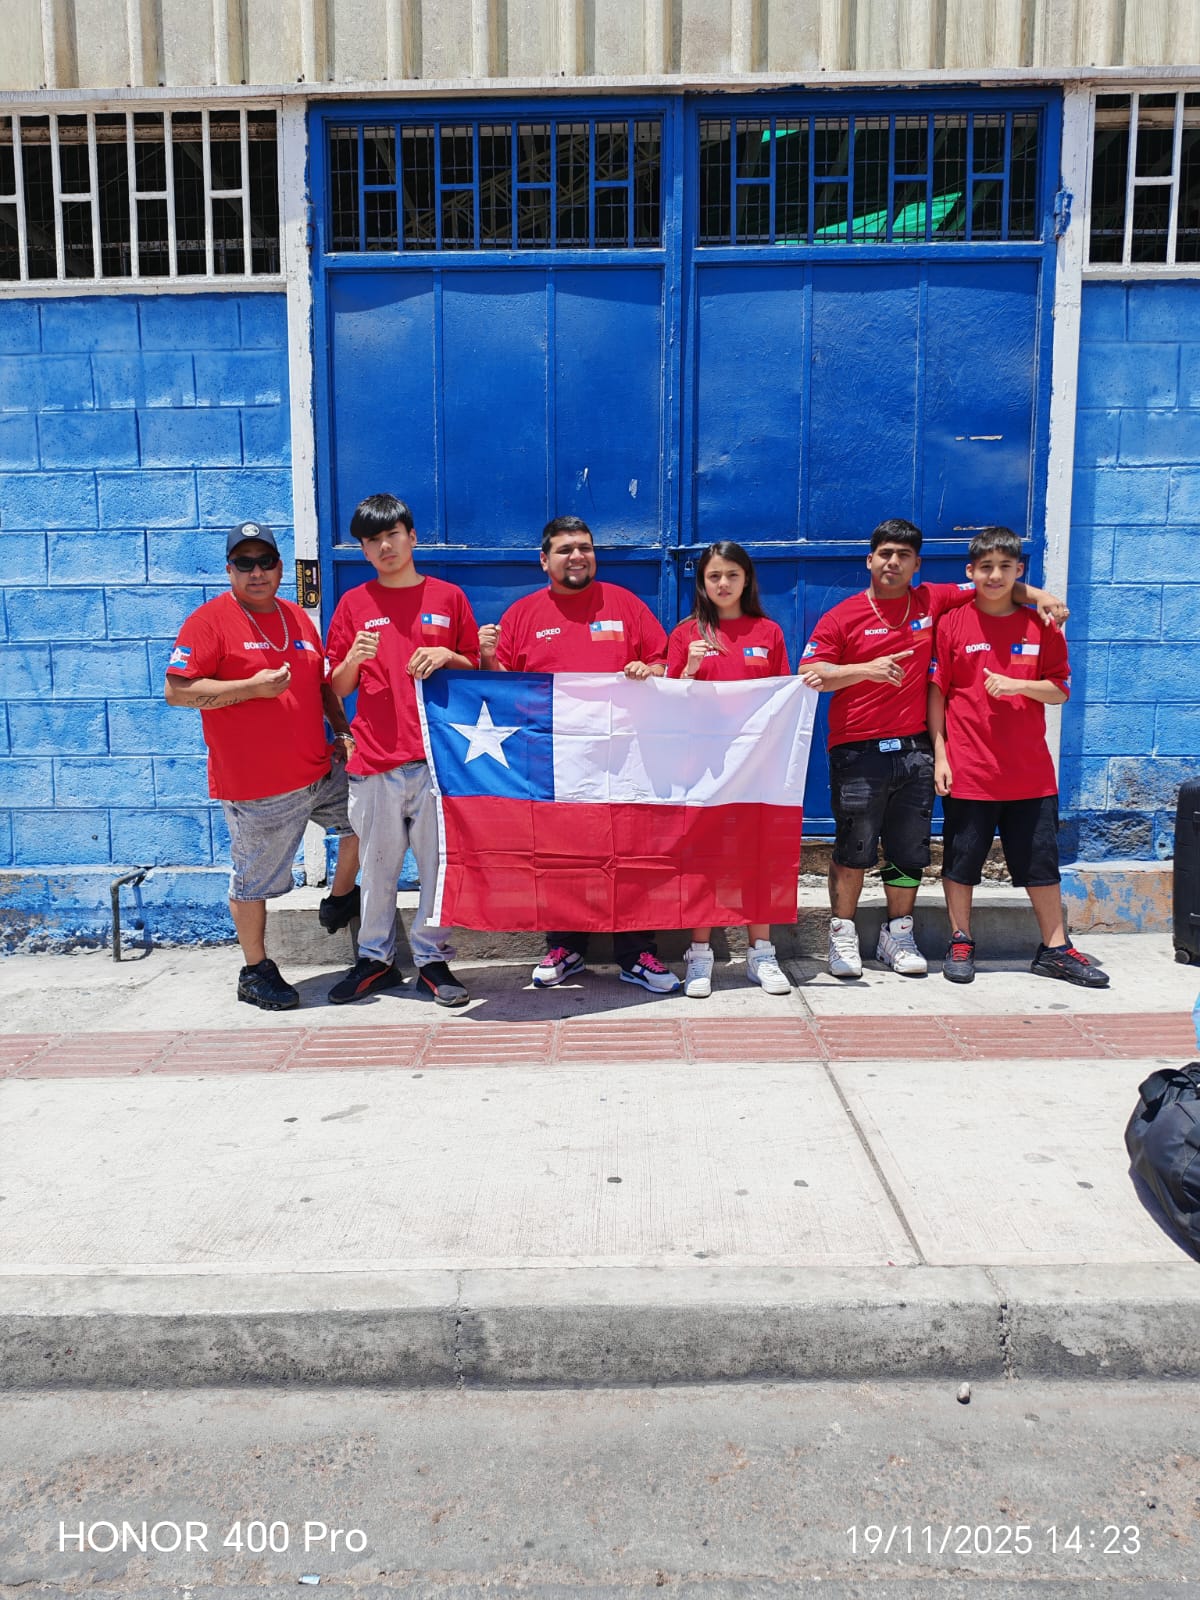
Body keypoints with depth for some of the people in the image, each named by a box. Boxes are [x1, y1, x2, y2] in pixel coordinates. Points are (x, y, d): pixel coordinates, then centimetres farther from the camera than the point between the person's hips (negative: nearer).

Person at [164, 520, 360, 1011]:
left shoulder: (297, 617, 11)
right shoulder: (210, 620, -9)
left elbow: (321, 682, 21)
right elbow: (176, 691, -16)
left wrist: (342, 731, 8)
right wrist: (253, 686, -22)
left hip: (319, 770, 7)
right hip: (255, 787, -6)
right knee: (253, 879, 4)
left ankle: (339, 900, 34)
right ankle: (255, 971, 21)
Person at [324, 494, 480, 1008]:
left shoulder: (448, 597, 9)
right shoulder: (353, 604, 10)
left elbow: (476, 671, 12)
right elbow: (336, 688, 10)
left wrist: (446, 656, -7)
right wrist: (354, 659, -10)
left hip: (438, 754, 0)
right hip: (375, 758, 0)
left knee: (439, 861, 3)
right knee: (377, 865, 6)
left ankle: (432, 959, 15)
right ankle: (375, 959, 20)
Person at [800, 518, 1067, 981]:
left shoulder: (933, 601, 9)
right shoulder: (842, 617, 0)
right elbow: (809, 673, -8)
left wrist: (1038, 596, 2)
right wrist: (865, 670, -19)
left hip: (914, 750, 3)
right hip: (858, 752, -3)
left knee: (909, 851, 8)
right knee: (854, 849, 0)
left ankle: (897, 935, 22)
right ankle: (842, 935, 14)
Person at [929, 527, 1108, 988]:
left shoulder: (1040, 626, 5)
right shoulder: (952, 624, -1)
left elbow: (1060, 690, 5)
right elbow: (936, 693, -1)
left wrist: (1018, 685, -14)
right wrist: (940, 755, -6)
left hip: (1030, 772, 2)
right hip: (968, 771, -2)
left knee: (1041, 860, 9)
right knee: (960, 860, 5)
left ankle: (1054, 949, 21)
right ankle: (960, 943, 21)